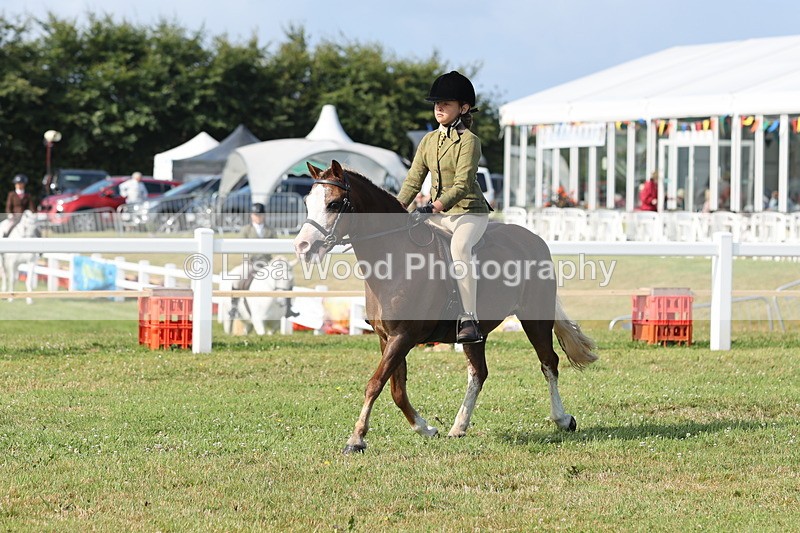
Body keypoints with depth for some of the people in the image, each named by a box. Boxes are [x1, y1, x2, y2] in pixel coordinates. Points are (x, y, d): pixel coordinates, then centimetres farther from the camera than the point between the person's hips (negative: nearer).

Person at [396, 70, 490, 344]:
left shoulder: (469, 141, -10)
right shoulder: (429, 141, 11)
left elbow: (462, 184, -20)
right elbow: (413, 180, 10)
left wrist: (434, 207, -31)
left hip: (470, 212, -8)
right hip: (438, 215, 8)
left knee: (459, 246, -37)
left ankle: (469, 320, -39)